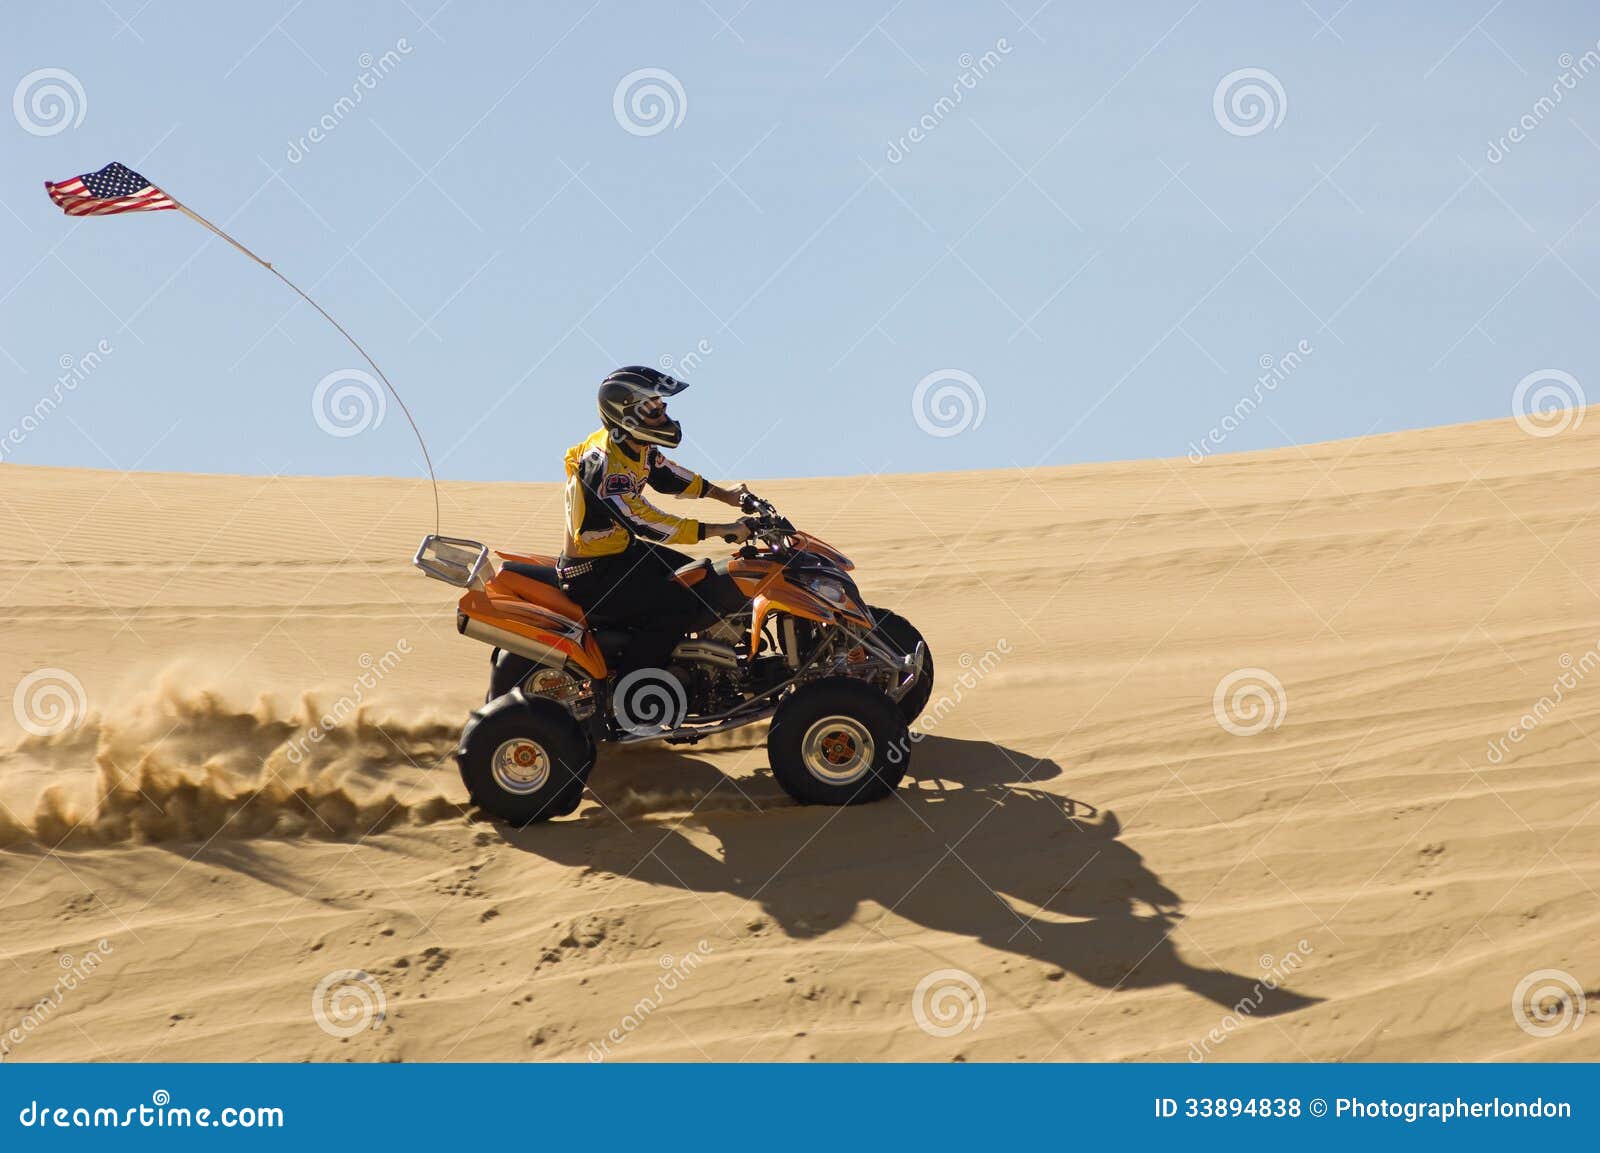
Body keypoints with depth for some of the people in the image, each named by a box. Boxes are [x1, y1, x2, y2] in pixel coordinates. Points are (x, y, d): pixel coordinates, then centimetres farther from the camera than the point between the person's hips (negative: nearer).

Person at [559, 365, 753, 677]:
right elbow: (646, 523, -33)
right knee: (678, 604, -22)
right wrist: (722, 530, -31)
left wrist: (725, 495, 17)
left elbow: (669, 476, 20)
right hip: (592, 574, -11)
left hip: (621, 551, 11)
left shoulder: (637, 447, 1)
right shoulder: (605, 464, -29)